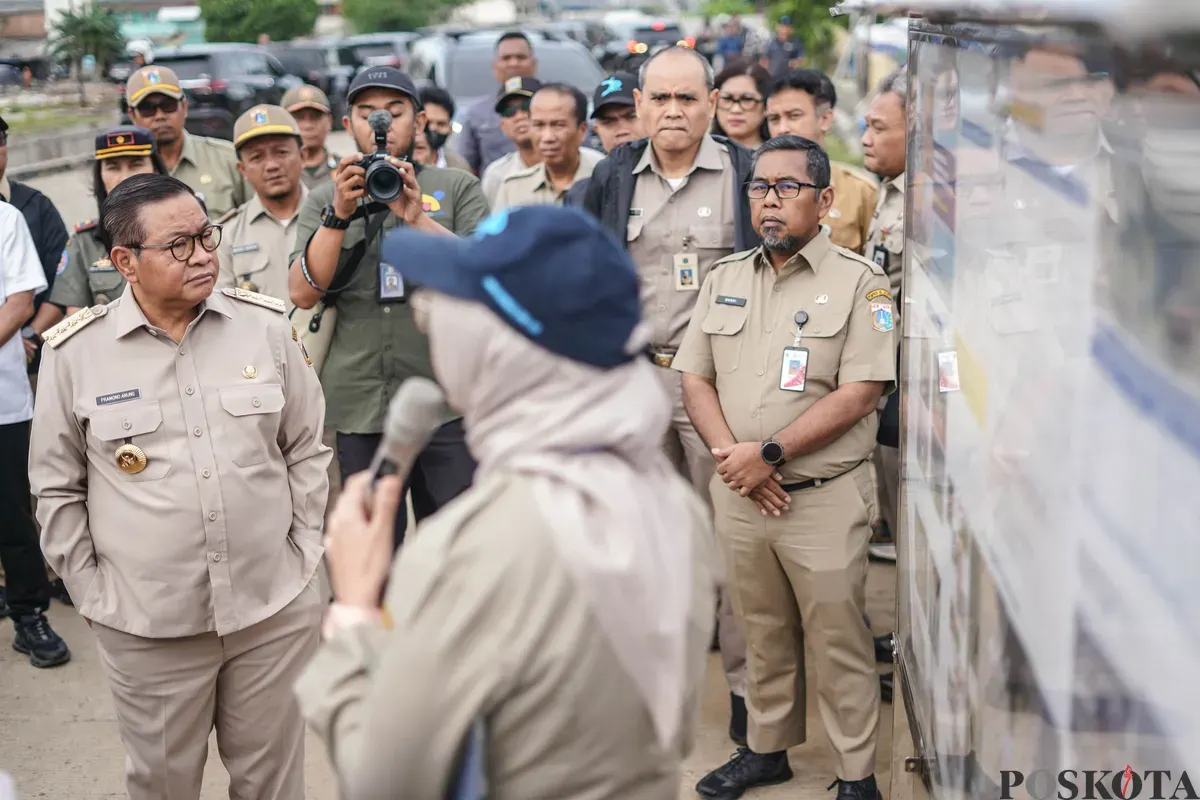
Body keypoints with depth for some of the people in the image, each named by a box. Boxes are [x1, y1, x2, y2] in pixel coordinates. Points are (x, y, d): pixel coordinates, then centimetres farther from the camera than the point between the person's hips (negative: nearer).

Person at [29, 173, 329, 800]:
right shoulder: (75, 352, -5)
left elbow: (307, 449, 8)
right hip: (148, 623, -1)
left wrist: (302, 551, 4)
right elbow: (57, 488, 4)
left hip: (276, 609, 1)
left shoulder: (266, 325, -1)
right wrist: (92, 592, 1)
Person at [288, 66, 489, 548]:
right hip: (358, 408, 1)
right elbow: (303, 293, -2)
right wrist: (339, 215, -13)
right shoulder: (324, 200, 12)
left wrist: (418, 218, -17)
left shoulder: (457, 188, 9)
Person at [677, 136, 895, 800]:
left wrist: (769, 453, -18)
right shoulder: (724, 278, 10)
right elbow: (695, 378, 8)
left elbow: (861, 392, -14)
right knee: (762, 634, 17)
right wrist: (732, 457, -9)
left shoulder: (858, 281, -6)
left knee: (838, 641, 3)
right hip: (739, 493, 5)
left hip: (824, 497, -4)